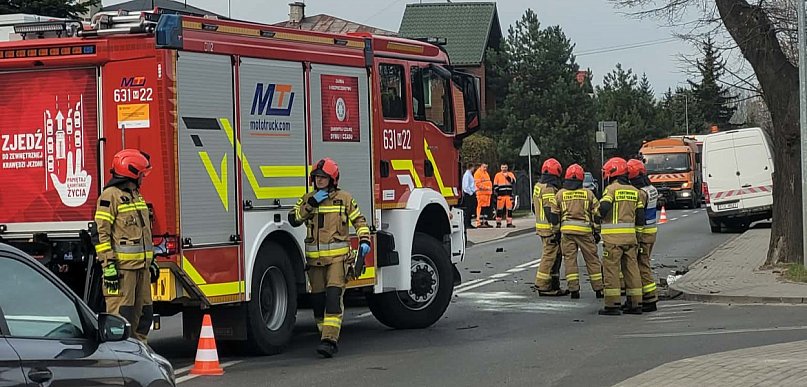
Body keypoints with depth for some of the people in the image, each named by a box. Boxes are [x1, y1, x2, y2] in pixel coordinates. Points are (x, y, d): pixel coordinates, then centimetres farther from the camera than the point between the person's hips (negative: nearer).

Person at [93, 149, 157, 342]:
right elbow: (101, 233, -14)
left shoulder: (136, 197, 21)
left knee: (144, 314, 12)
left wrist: (151, 261, 24)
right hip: (121, 267, -9)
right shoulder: (110, 196, -8)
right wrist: (109, 265, -19)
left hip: (141, 267, 9)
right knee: (120, 316, -10)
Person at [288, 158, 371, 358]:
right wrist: (312, 203, -10)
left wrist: (364, 241, -5)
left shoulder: (344, 198, 4)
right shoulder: (307, 199, 10)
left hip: (338, 256, -4)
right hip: (315, 258, 4)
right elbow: (294, 219, -2)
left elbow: (359, 221, 10)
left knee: (334, 296, -15)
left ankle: (330, 339, -20)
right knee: (318, 299, 5)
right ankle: (326, 335, 18)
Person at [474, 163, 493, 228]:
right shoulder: (477, 173, -7)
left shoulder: (486, 173, 23)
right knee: (481, 207, -12)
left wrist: (490, 188, 17)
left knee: (486, 207, 11)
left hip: (487, 192, 9)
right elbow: (477, 183, -16)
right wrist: (485, 187, -20)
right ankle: (479, 223, -14)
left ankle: (485, 222, 17)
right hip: (481, 193, -9)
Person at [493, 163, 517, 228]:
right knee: (499, 209, -4)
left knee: (509, 209, 1)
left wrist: (508, 177, -16)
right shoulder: (497, 175, 8)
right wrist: (497, 194, -2)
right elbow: (495, 185, 7)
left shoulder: (510, 174, 12)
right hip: (500, 195, -1)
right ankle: (498, 223, 1)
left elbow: (513, 181, -4)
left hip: (509, 195, 1)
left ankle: (509, 223, 4)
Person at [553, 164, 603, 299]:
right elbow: (597, 213, 6)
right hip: (585, 230, 0)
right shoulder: (588, 193, 4)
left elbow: (554, 215, 7)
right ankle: (599, 289, 10)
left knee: (570, 259, 4)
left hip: (566, 229, 0)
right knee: (592, 260, 7)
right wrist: (596, 232, 13)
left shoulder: (560, 194, 6)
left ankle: (574, 289, -1)